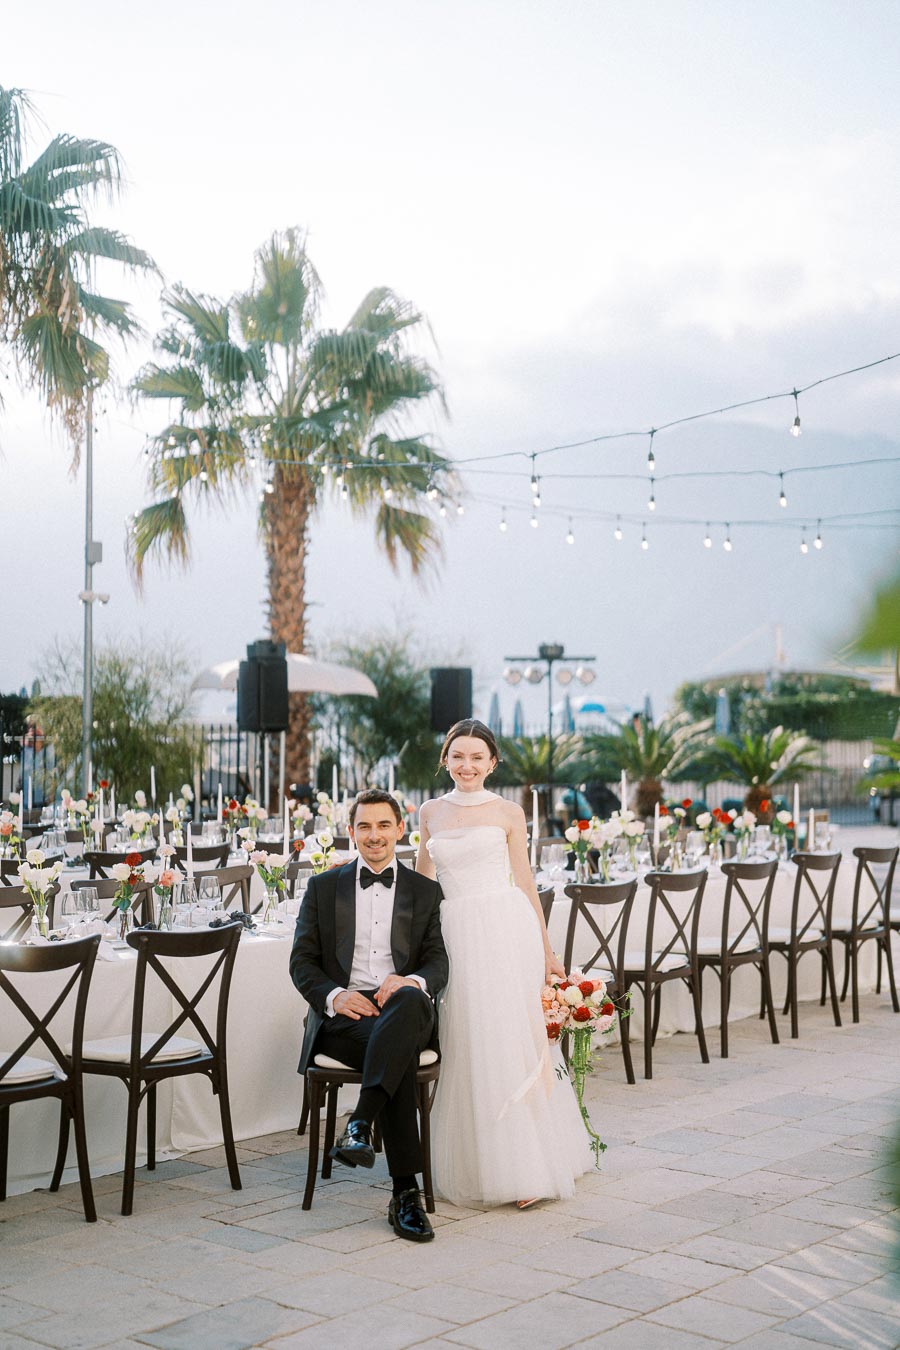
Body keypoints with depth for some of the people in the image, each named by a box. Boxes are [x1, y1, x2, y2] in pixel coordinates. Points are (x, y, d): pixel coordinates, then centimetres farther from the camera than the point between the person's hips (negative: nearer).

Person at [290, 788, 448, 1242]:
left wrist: (413, 982, -18)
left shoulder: (425, 892, 17)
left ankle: (359, 1124, -44)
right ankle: (406, 1193, -38)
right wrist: (334, 996, -13)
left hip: (405, 1010, 1)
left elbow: (438, 963, 8)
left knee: (410, 1001, -40)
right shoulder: (323, 887, 16)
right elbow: (302, 961, 10)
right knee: (400, 1052, -36)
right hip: (342, 1016, -1)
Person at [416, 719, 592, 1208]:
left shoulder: (508, 813, 5)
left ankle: (527, 1167, 1)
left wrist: (545, 949, 6)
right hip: (456, 932, 3)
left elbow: (525, 883, 6)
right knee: (465, 1048, 3)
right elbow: (419, 881, 21)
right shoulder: (430, 813, 12)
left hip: (506, 929, -3)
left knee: (509, 1039, -6)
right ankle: (475, 1164, 15)